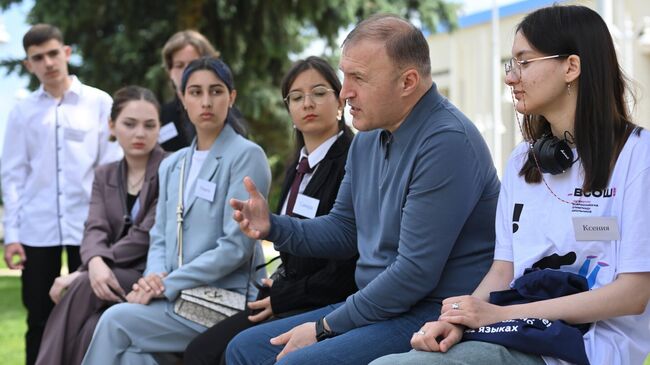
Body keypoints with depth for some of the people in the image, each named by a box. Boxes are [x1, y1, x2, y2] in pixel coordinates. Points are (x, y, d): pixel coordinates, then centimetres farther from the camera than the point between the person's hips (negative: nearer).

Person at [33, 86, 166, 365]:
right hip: (114, 279, 5)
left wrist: (81, 275, -19)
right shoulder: (104, 175, 15)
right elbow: (95, 230, -1)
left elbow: (146, 236, -15)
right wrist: (96, 264, -28)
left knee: (81, 290, -32)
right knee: (90, 329, -30)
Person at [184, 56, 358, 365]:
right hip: (289, 299, 8)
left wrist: (283, 297, -11)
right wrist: (274, 290, 1)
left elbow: (352, 262, -16)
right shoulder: (297, 168, 17)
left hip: (328, 305, -8)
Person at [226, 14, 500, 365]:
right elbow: (343, 230, 21)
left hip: (433, 316, -9)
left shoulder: (446, 142, -20)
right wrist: (273, 227, 1)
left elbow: (416, 273, -23)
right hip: (378, 305, 10)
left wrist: (324, 328, -14)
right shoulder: (367, 138, 10)